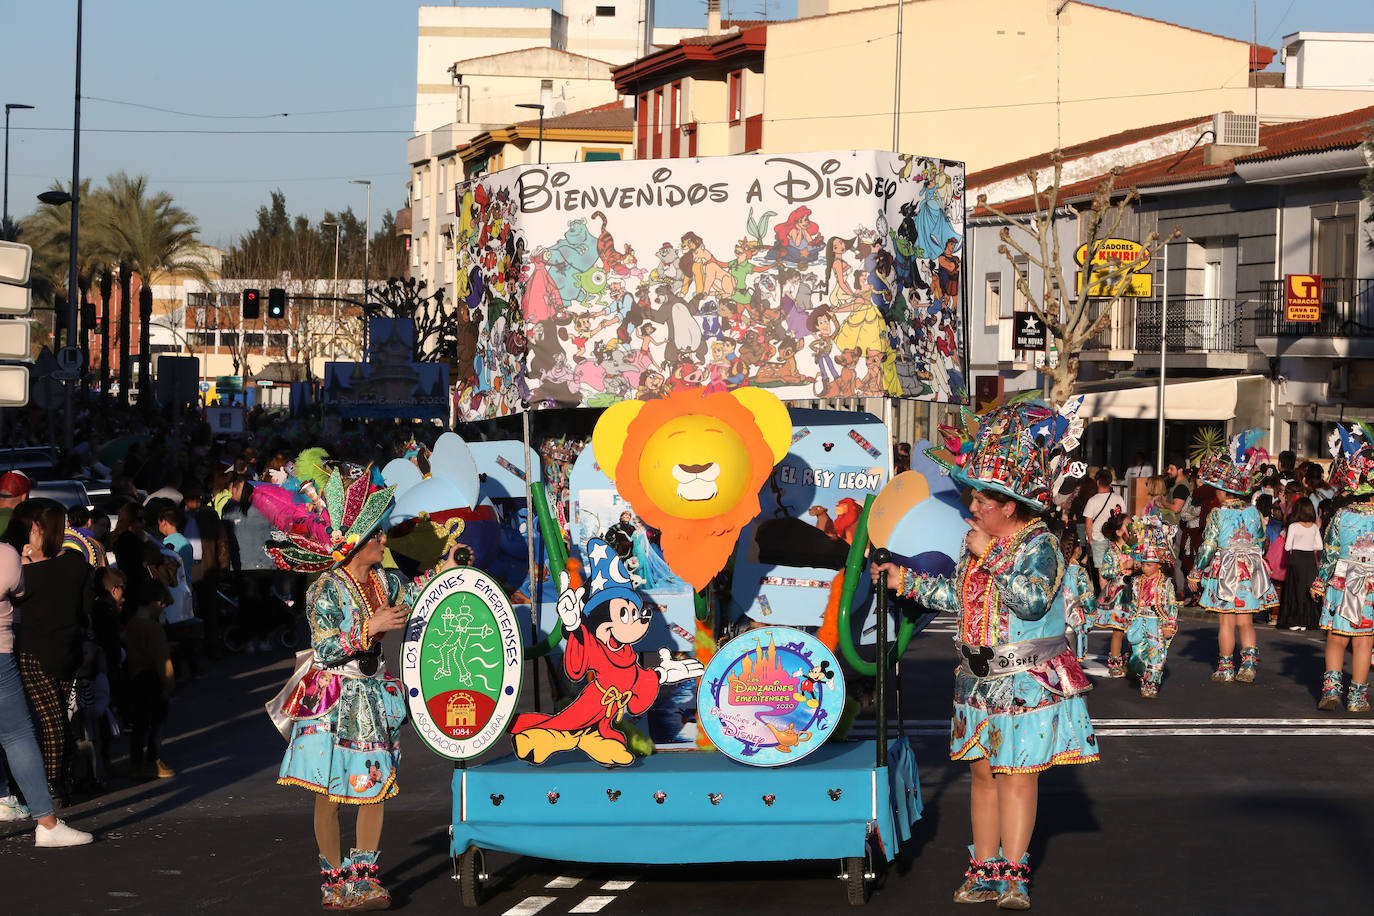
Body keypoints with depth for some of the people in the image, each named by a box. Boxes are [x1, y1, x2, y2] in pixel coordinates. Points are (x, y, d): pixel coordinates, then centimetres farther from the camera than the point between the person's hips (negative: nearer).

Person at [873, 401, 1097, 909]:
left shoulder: (1040, 546, -14)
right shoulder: (976, 541, 9)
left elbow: (1033, 600, -30)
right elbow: (959, 598, 21)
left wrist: (990, 556, -26)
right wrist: (906, 581, 16)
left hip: (1027, 683, -7)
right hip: (979, 680, 7)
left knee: (1017, 775, -3)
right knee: (983, 772, 10)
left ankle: (1014, 874, 4)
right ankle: (985, 869, 18)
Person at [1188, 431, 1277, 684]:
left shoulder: (1219, 514, -12)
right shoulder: (1253, 512, 2)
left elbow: (1208, 546, -12)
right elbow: (1261, 542, 12)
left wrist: (1195, 573, -3)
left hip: (1224, 573, -4)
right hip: (1250, 573, 4)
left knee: (1226, 621, 3)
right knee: (1245, 621, 11)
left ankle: (1226, 668, 8)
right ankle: (1249, 665, 6)